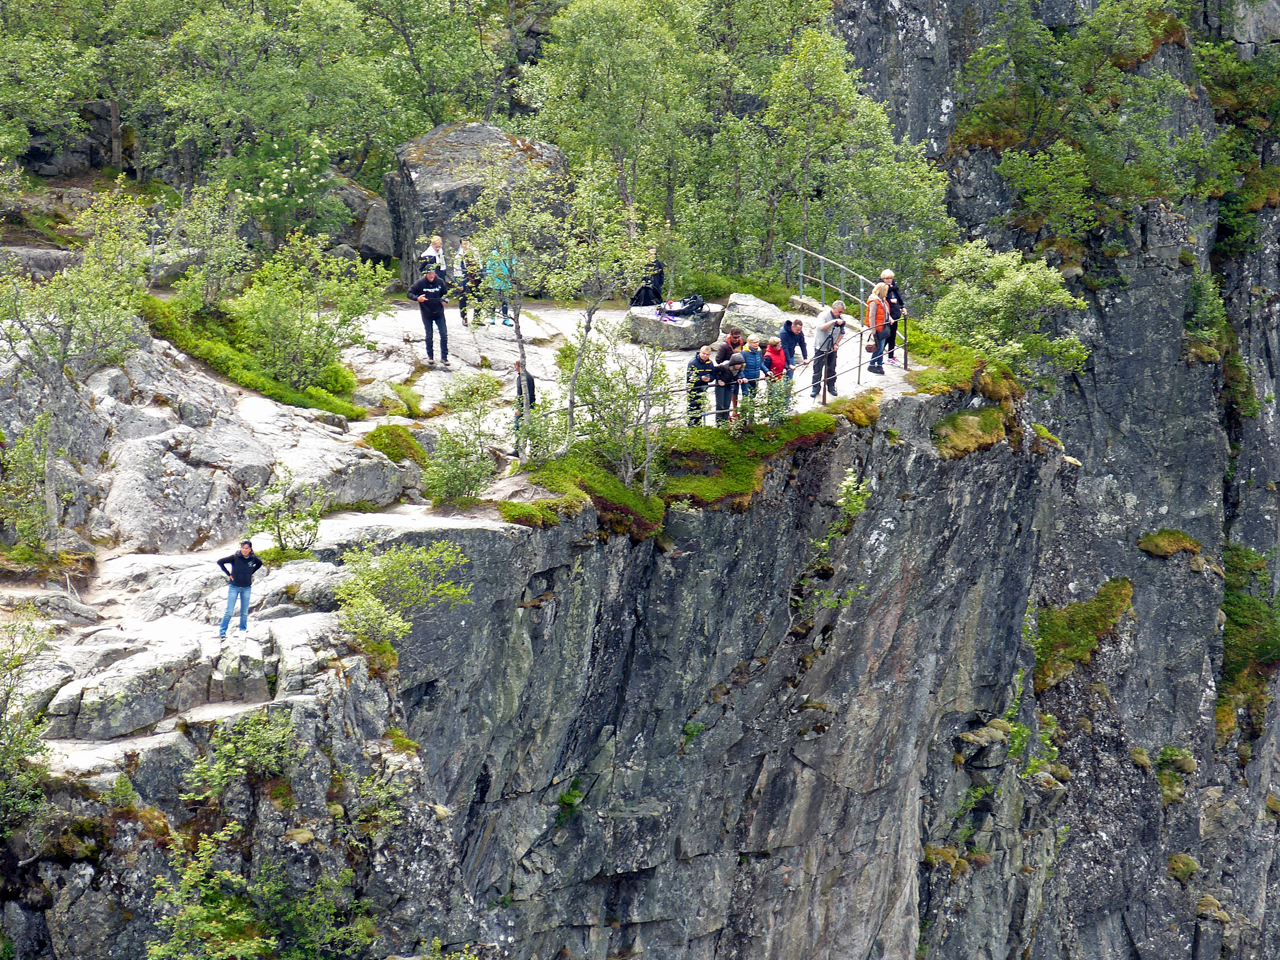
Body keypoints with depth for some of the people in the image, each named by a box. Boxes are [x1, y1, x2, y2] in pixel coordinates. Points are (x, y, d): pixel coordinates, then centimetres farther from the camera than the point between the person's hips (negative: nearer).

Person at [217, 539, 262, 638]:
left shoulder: (253, 558, -5)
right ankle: (222, 633, 0)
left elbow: (259, 564, 17)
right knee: (229, 611, -4)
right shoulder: (235, 557, -15)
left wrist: (251, 573, 6)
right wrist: (228, 574, -11)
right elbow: (220, 562, -10)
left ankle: (243, 630, 25)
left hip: (247, 588, 3)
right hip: (234, 587, -3)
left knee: (244, 612, 11)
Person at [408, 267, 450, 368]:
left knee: (444, 335, -3)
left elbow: (446, 293, 12)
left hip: (439, 313, 1)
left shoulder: (440, 281, -6)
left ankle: (444, 358, 5)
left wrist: (445, 300, -8)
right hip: (426, 314, -1)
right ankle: (430, 357, 27)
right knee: (429, 336, 10)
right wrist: (417, 298, -26)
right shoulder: (420, 283, -12)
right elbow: (410, 293, -7)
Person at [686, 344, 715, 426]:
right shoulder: (693, 363, -16)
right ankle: (691, 426, -1)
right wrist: (701, 378, -31)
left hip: (703, 388, 6)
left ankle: (699, 426, 26)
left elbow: (713, 375, 7)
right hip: (693, 388, -6)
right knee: (693, 408, -7)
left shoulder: (710, 363, 3)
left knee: (701, 407, 14)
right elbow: (689, 377, -19)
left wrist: (709, 378, -17)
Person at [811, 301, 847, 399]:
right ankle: (816, 388, 9)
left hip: (832, 348, 4)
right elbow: (821, 327, -32)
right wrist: (834, 321, -40)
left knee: (831, 369, 8)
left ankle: (831, 387, 20)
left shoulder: (841, 317, 0)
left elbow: (842, 333, 9)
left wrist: (836, 344, -2)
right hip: (821, 347, -4)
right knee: (817, 368, 1)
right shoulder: (824, 315, -14)